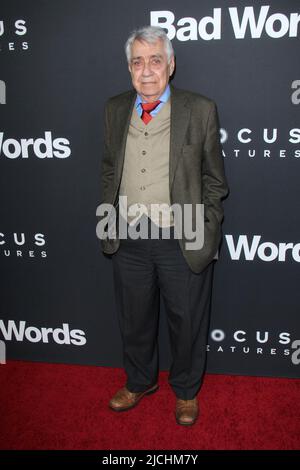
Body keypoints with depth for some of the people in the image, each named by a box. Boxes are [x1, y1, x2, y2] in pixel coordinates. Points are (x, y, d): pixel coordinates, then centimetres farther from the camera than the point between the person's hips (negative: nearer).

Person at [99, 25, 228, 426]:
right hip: (128, 240, 4)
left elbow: (214, 179, -2)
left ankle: (186, 391, 40)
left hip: (183, 241, -3)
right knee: (134, 320, 20)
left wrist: (205, 233, -5)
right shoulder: (115, 110, 5)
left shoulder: (201, 111, -6)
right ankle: (140, 382, 47)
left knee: (187, 324, 13)